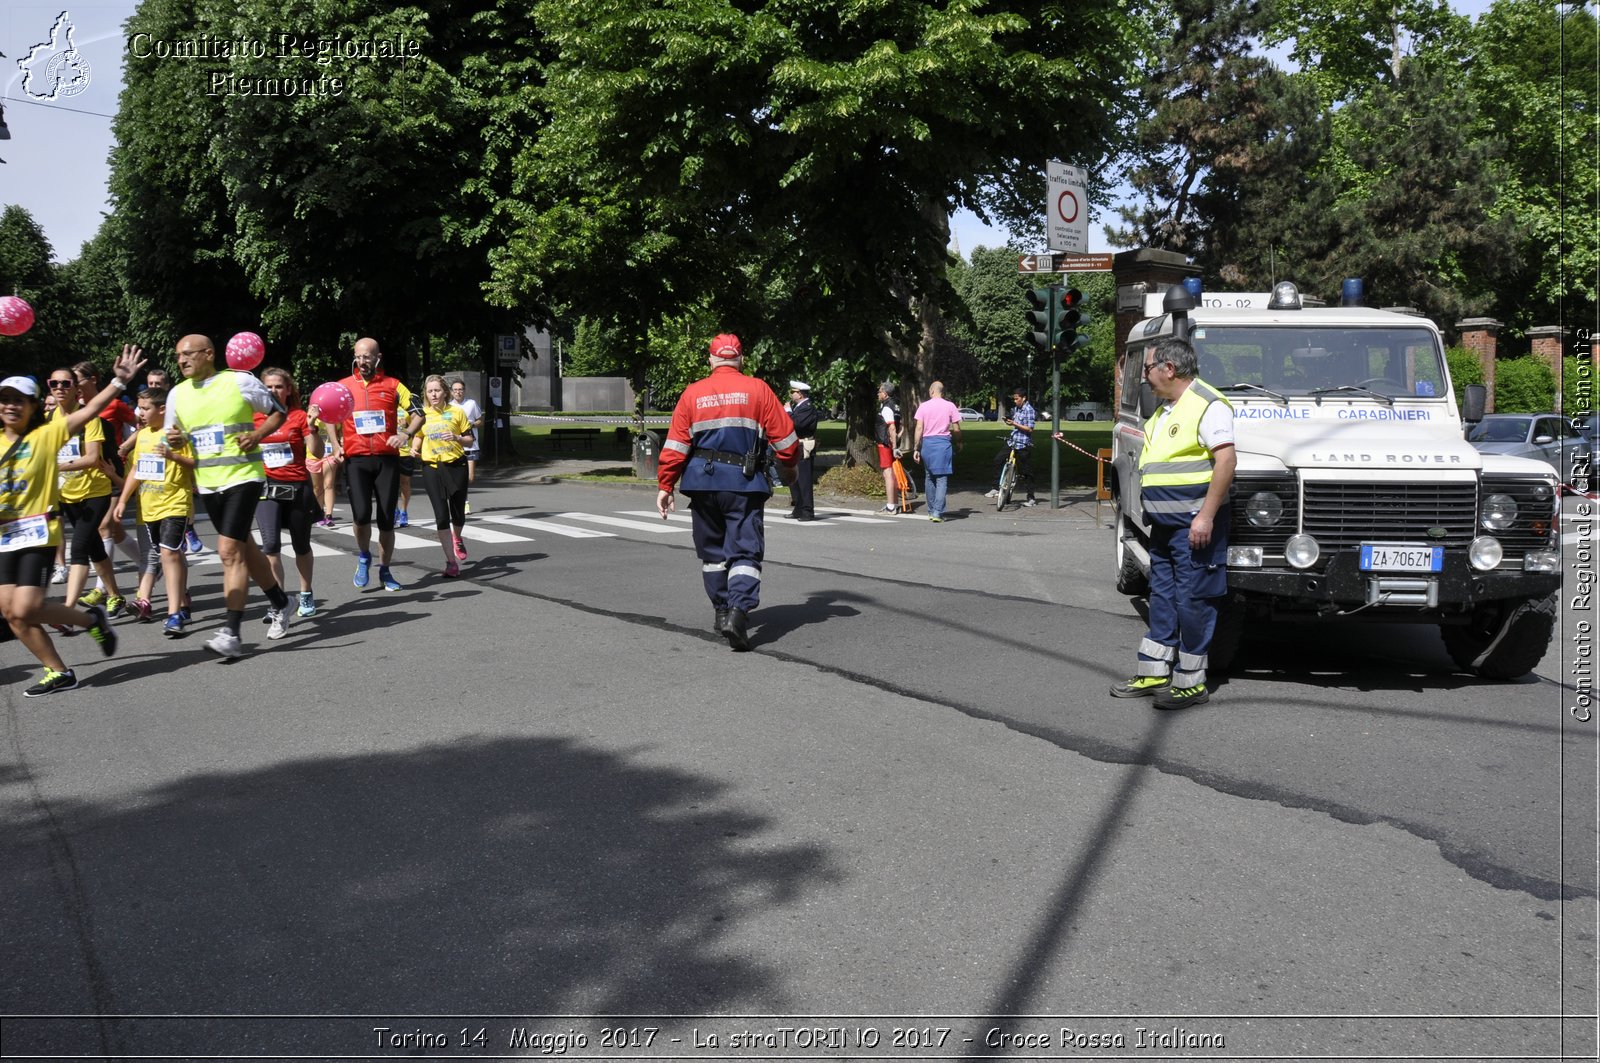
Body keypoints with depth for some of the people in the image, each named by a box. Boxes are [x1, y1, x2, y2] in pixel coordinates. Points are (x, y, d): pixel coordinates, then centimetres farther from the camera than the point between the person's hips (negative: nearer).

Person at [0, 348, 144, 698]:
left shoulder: (47, 434, -4)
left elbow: (89, 411, -13)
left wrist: (119, 381, -22)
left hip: (38, 532, -6)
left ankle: (92, 619, 12)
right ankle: (58, 672, 15)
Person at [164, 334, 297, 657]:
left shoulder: (239, 381, -7)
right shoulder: (178, 394, 7)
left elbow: (278, 412, 2)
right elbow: (173, 437, 17)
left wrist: (257, 436, -14)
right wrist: (174, 440, -7)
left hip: (243, 477, -6)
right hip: (208, 484, 6)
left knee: (229, 550, -15)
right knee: (244, 547, 17)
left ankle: (232, 632, -14)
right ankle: (279, 602, 37)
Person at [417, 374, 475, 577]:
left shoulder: (456, 412, -1)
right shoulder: (422, 414, 3)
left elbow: (470, 439, 3)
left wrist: (457, 438, -17)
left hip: (456, 465, 0)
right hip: (432, 467, 0)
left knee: (458, 514, 7)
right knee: (441, 516, -7)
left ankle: (457, 538, 44)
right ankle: (451, 562, -1)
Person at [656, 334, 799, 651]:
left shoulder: (692, 393, 5)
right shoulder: (757, 390, 1)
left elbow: (675, 445, 1)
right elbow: (784, 436, 1)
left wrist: (665, 485, 4)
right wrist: (788, 467, 19)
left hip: (702, 483, 2)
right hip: (744, 482, -2)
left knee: (712, 551, 17)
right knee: (745, 551, -2)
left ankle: (721, 611, 26)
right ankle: (738, 611, -21)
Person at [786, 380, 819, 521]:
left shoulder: (808, 407, -13)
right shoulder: (796, 406, 17)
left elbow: (796, 423, -25)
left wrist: (788, 411, -12)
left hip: (803, 450, -10)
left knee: (803, 480, -9)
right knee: (793, 480, 15)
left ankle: (808, 512, -6)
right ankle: (798, 510, 23)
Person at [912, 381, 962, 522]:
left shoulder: (923, 406, 3)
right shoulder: (950, 406, 1)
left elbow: (919, 429, -1)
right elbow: (956, 429, 2)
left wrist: (916, 449, 3)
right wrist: (958, 442, 20)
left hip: (927, 443, 2)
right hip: (944, 443, -2)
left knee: (929, 478, 15)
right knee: (942, 479, -3)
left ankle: (931, 511, 21)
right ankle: (937, 512, -14)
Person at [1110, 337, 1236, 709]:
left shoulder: (1207, 405, -14)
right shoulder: (1166, 410, 17)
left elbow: (1226, 461, -20)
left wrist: (1206, 516, -24)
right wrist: (1153, 511, 20)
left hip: (1194, 524, -10)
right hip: (1164, 524, 10)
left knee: (1192, 601, -4)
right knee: (1162, 598, 13)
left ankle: (1190, 683, 2)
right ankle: (1154, 674, 21)